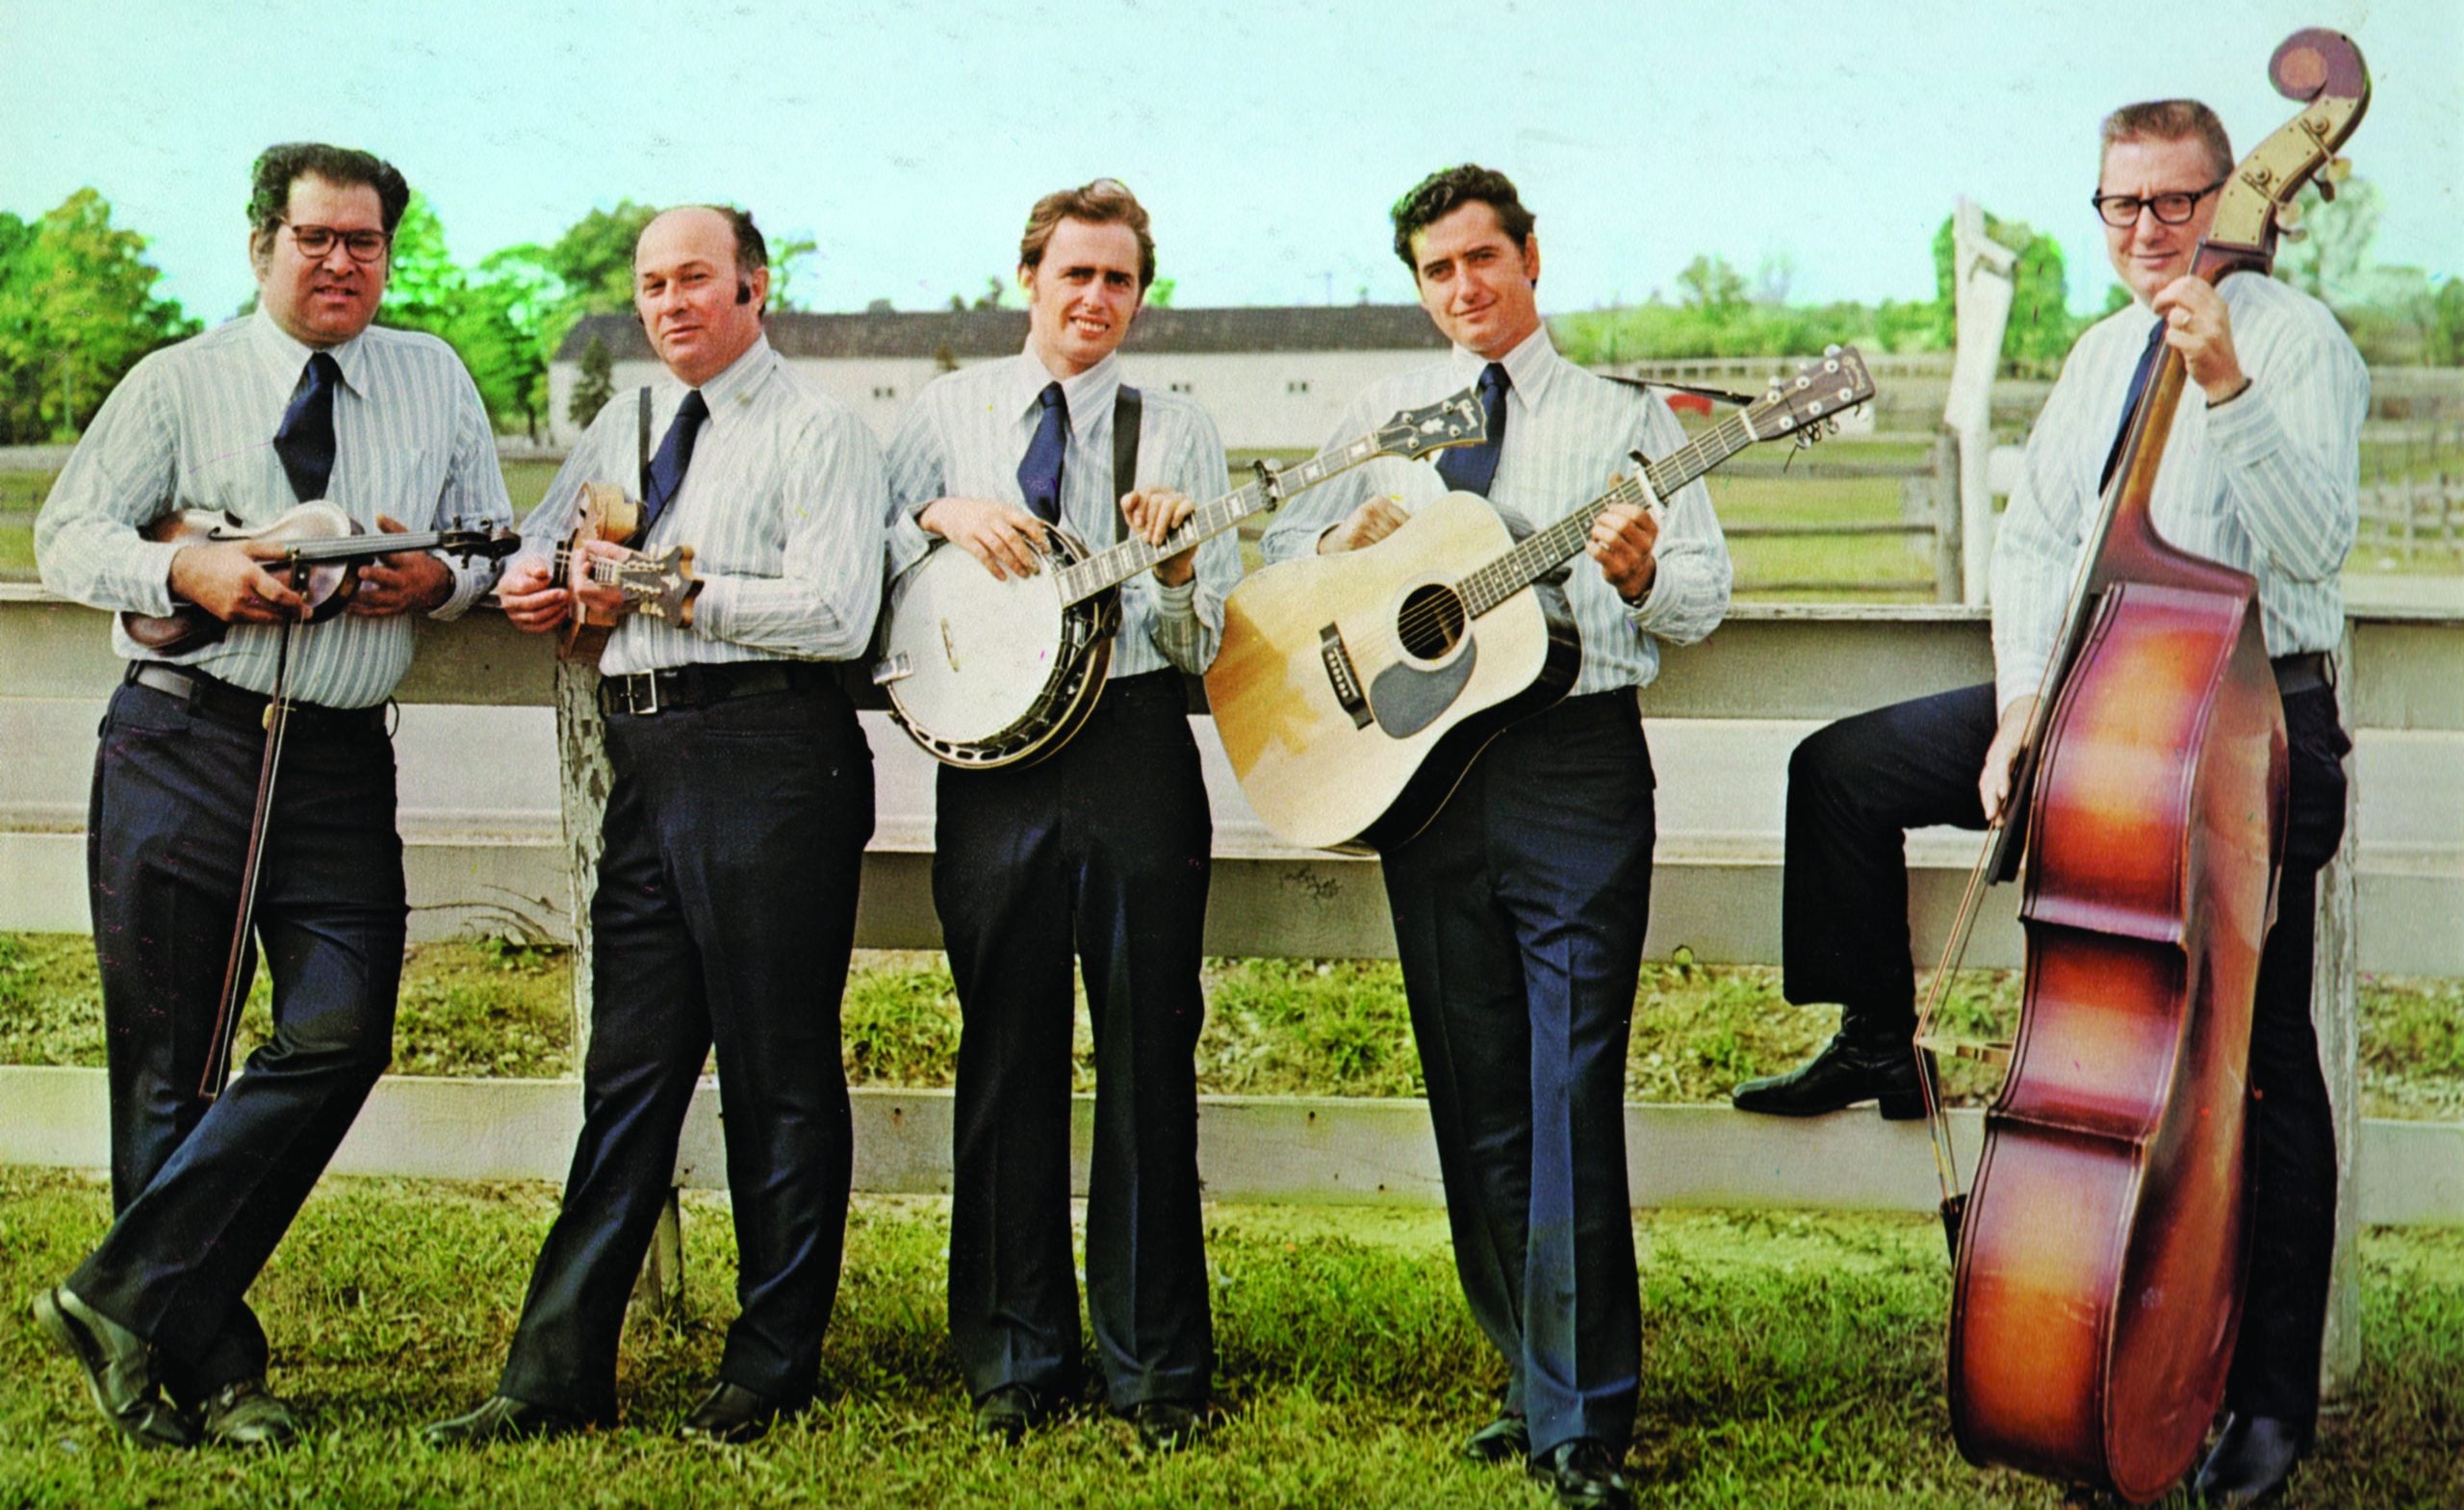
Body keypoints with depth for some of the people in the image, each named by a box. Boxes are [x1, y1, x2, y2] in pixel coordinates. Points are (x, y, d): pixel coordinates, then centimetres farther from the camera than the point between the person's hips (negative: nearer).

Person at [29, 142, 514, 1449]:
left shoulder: (435, 382, 13)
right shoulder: (179, 383, 6)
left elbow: (495, 542, 17)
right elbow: (66, 534, 4)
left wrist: (437, 581, -5)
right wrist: (188, 573, -14)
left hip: (341, 757, 2)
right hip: (181, 742, -2)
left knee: (341, 1035, -13)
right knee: (166, 1058, 0)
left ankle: (122, 1298, -3)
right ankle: (209, 1369, 10)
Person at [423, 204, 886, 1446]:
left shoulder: (817, 432, -3)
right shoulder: (621, 428, 19)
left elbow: (836, 615, -15)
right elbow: (535, 556, 29)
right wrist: (532, 584, 5)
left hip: (770, 761, -7)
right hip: (647, 769, 7)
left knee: (779, 1076, 2)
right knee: (628, 1072, 8)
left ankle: (773, 1370, 12)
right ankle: (558, 1376, 11)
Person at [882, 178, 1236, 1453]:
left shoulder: (1177, 431, 8)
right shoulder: (948, 414, 11)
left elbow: (1201, 645, 4)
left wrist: (1175, 562, -16)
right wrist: (941, 518, -8)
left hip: (1137, 748, 0)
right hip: (990, 751, 1)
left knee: (1150, 1059, 2)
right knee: (1007, 1060, 6)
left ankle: (1156, 1367, 12)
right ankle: (1012, 1358, 17)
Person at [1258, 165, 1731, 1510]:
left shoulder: (1623, 418, 8)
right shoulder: (1379, 420, 16)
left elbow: (1705, 593, 4)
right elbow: (1279, 553, 18)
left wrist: (1641, 573, -18)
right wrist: (1347, 544, -3)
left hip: (1577, 761, -4)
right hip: (1421, 766, 4)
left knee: (1570, 1096, -9)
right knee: (1474, 1098, 8)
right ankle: (1533, 1382, 19)